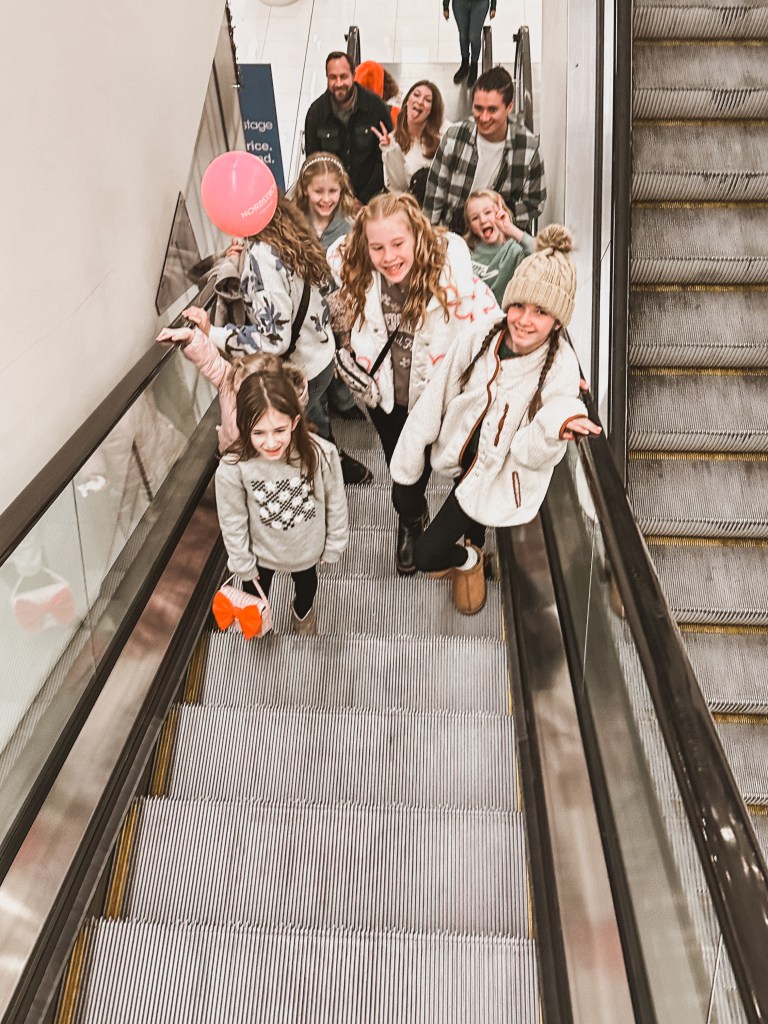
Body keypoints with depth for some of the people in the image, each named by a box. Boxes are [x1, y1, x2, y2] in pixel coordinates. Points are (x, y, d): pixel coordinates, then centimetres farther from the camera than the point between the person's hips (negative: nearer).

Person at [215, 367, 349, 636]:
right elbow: (233, 522, -18)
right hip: (262, 552, -1)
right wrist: (243, 564, -6)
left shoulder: (321, 453, -36)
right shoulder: (232, 468, -36)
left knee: (306, 584, 35)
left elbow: (336, 503, -17)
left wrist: (333, 546, -4)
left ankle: (302, 610, 72)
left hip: (307, 547, 1)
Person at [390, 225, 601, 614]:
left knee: (426, 556, -1)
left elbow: (529, 453, -24)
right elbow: (435, 400, -6)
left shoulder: (561, 369, -24)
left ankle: (468, 560, 33)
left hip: (500, 476, -3)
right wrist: (408, 460, 3)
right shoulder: (477, 339, -18)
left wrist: (553, 426, -47)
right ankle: (472, 550, 63)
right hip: (462, 451, 3)